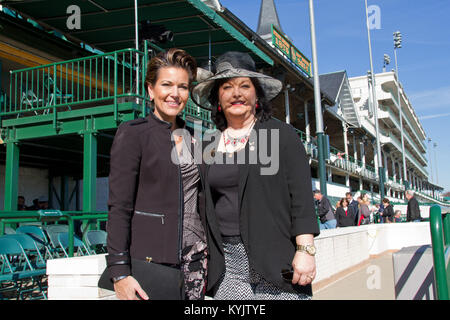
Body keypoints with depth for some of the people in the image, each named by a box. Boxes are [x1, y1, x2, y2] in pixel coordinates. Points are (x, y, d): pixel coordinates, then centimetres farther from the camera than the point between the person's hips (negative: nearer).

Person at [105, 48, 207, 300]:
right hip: (150, 257, -5)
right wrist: (120, 272, -15)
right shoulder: (132, 133, -4)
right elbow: (119, 207, -9)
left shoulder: (193, 138, 12)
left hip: (194, 255, 5)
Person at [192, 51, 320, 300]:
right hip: (226, 264, 3)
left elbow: (301, 197, -4)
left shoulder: (281, 135, 2)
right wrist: (204, 257, 15)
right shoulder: (211, 147, 13)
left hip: (274, 261, -3)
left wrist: (305, 250, -12)